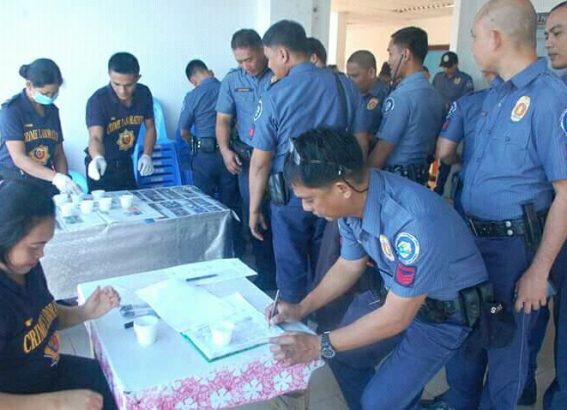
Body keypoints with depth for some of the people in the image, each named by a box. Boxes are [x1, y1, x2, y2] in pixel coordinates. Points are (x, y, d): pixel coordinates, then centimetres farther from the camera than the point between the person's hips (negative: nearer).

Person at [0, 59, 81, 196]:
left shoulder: (52, 111, 10)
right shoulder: (11, 110, -7)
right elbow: (19, 158, -15)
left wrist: (64, 181, -2)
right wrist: (55, 177, -25)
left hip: (44, 184, 5)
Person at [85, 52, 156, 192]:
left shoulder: (144, 94, -11)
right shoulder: (98, 100, -24)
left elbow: (150, 127, 3)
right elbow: (95, 137, -35)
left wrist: (147, 155, -11)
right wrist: (98, 158, -56)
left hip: (126, 164, 4)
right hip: (102, 167, -4)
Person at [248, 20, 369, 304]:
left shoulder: (275, 96, -12)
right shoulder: (345, 85, -1)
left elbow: (260, 162, -10)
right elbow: (361, 143, 4)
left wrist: (254, 208, 0)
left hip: (291, 196, -4)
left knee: (292, 271, 12)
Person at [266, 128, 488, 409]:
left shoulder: (414, 221, -38)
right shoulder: (353, 201, -15)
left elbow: (397, 317, -27)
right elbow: (348, 267, 4)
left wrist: (320, 345, -23)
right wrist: (301, 309, -4)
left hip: (445, 311, -6)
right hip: (395, 292, 7)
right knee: (343, 354, 11)